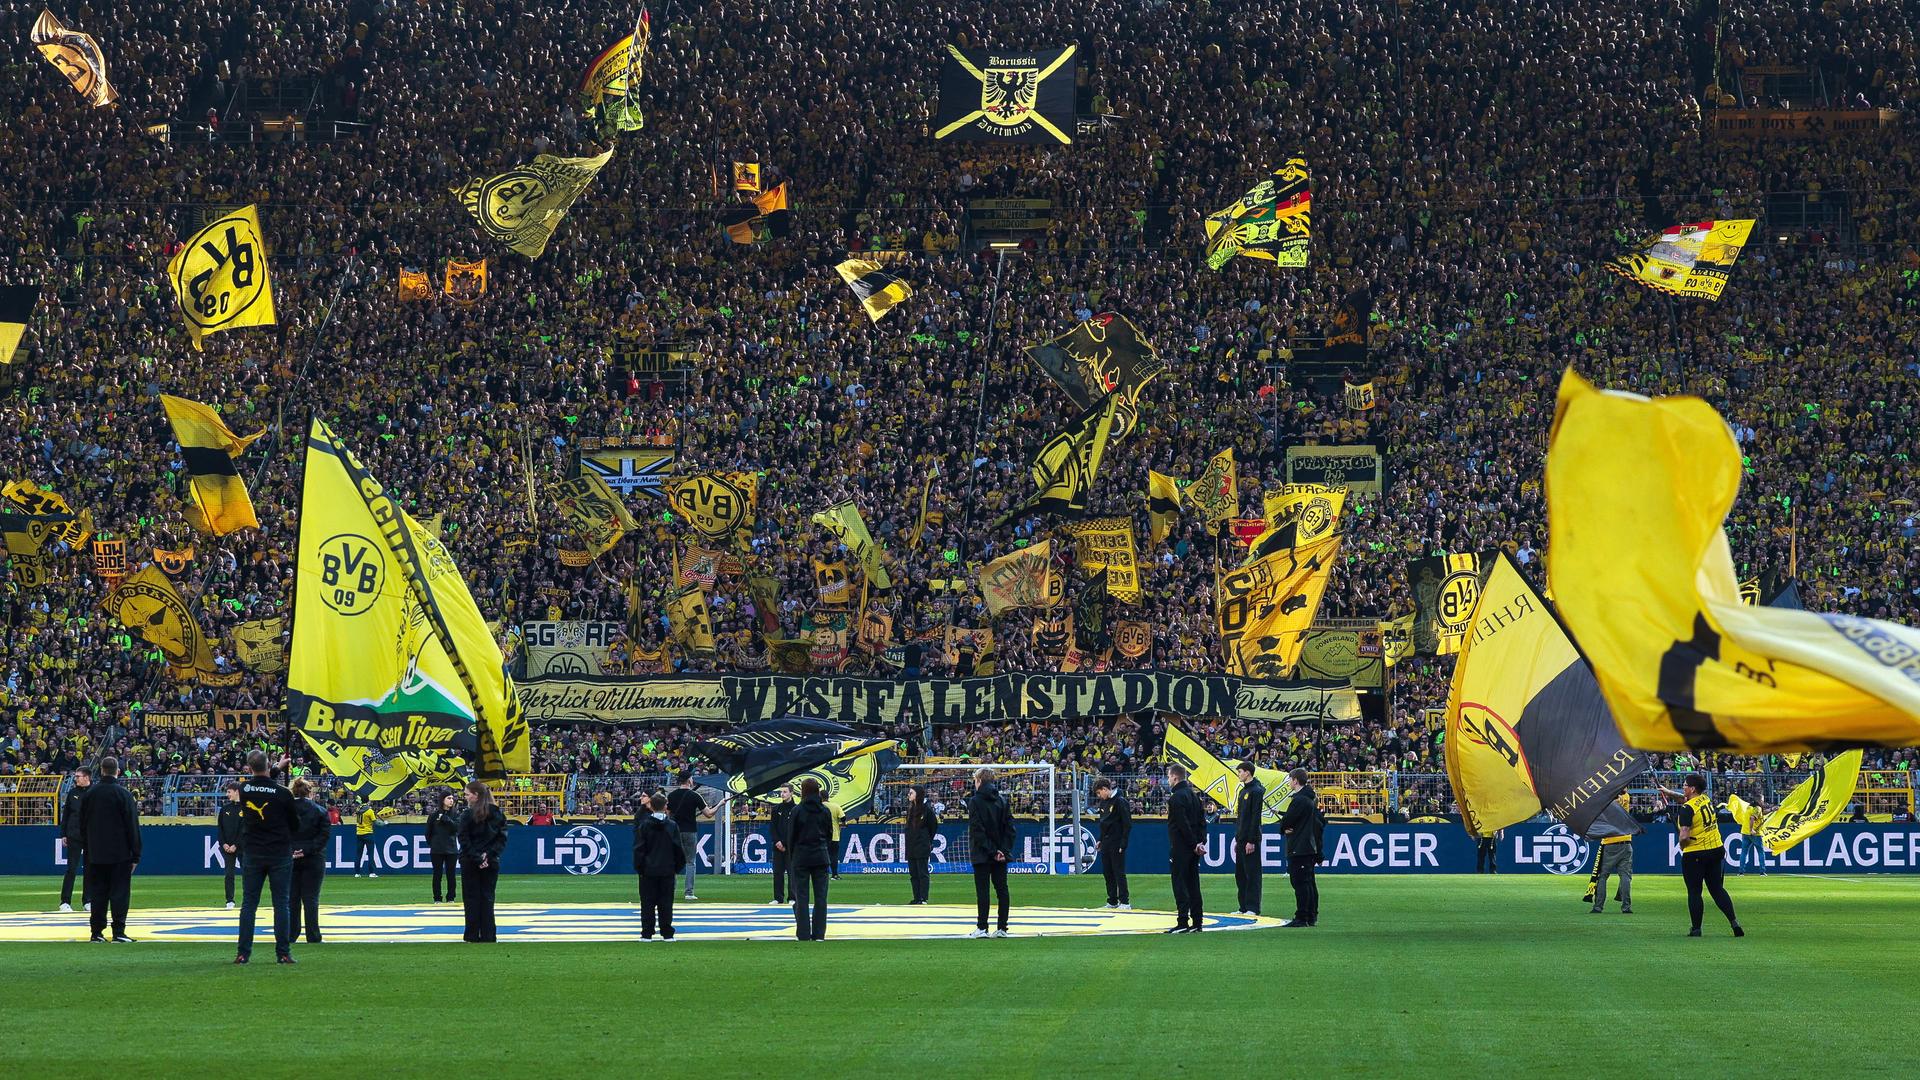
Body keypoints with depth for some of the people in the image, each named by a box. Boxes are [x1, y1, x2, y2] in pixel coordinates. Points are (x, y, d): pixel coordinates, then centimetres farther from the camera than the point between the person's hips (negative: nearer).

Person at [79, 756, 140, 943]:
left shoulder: (90, 793, 4)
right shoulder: (123, 794, -8)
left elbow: (82, 824, 11)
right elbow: (132, 826, -7)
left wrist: (86, 847, 19)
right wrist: (135, 855, -2)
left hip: (96, 854, 4)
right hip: (120, 854, -4)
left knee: (98, 893, 9)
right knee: (120, 892, -2)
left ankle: (97, 931, 8)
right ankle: (118, 932, -7)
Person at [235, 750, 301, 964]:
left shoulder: (245, 789, -5)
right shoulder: (283, 794, -12)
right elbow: (295, 826, 0)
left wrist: (276, 768, 34)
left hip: (252, 854, 2)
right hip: (280, 854, -2)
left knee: (249, 903, 7)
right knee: (282, 903, 2)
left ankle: (243, 953, 3)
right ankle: (283, 953, 0)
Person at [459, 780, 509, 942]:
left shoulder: (468, 815, -10)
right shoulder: (498, 814, 3)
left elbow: (464, 841, -13)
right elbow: (503, 838, 1)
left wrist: (476, 858, -11)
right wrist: (490, 854, -5)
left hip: (470, 864, -4)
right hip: (492, 862, 4)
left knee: (472, 898, 4)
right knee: (488, 898, 10)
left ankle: (473, 934, 4)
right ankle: (488, 934, 7)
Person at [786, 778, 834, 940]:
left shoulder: (797, 811, -8)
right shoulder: (825, 811, 2)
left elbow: (791, 836, -3)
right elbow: (829, 835, 8)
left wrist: (791, 856, 8)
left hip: (801, 856, -3)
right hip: (821, 857, 3)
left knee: (801, 897, 2)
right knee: (820, 896, 5)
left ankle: (803, 934, -1)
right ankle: (819, 934, 4)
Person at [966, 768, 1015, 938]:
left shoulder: (975, 801, -7)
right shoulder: (1002, 800, 8)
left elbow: (977, 830, -14)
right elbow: (1010, 826, 3)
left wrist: (991, 851, -13)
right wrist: (1004, 850, -1)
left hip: (982, 854, -5)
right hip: (1001, 855, 5)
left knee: (982, 890, -3)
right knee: (1002, 889, 6)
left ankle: (982, 928, -5)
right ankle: (1002, 928, 6)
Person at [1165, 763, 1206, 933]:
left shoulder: (1176, 798, -14)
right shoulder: (1194, 795, 14)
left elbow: (1183, 824, -19)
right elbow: (1202, 820, 12)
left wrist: (1194, 844, -14)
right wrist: (1201, 841, 5)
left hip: (1181, 848, -8)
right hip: (1193, 849, 8)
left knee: (1180, 883, -6)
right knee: (1193, 884, 11)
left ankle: (1183, 923, -9)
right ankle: (1197, 922, 12)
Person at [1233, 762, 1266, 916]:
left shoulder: (1256, 791, -12)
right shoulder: (1243, 791, 18)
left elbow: (1255, 817, -17)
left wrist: (1251, 841, -20)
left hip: (1251, 841, -10)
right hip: (1241, 839, 10)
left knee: (1252, 874, -6)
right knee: (1240, 874, 10)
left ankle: (1253, 908, -5)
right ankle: (1244, 907, 15)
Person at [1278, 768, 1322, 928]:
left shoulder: (1299, 800, -16)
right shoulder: (1312, 799, 15)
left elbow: (1287, 821, -18)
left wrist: (1283, 829, 5)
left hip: (1298, 848, -10)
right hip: (1310, 847, 10)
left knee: (1300, 882, -9)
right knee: (1310, 882, 13)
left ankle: (1301, 918, -10)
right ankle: (1312, 916, 16)